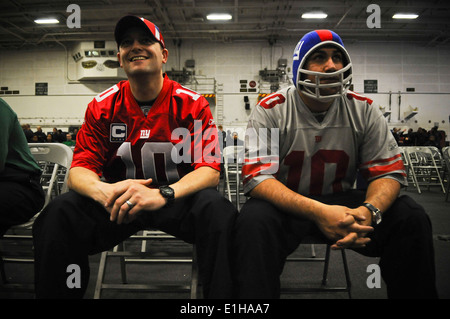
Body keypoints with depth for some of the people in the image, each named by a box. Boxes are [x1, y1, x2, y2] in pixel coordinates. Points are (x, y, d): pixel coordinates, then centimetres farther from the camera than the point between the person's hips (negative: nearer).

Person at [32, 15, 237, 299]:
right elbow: (80, 169, -3)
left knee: (216, 209, -33)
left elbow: (210, 170, -13)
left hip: (176, 201, -1)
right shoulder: (102, 106, 3)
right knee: (59, 214, -24)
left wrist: (163, 194, -33)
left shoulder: (192, 105, -4)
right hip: (119, 202, 2)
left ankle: (221, 294, -15)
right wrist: (103, 190, -29)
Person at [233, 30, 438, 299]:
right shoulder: (271, 110, -11)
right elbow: (257, 176, -20)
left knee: (411, 217, -18)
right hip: (287, 204, -3)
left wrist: (369, 211, -28)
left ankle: (416, 292, 5)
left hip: (342, 201, 3)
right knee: (254, 220, -36)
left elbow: (389, 170, -3)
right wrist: (318, 212, -35)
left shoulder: (363, 110, -1)